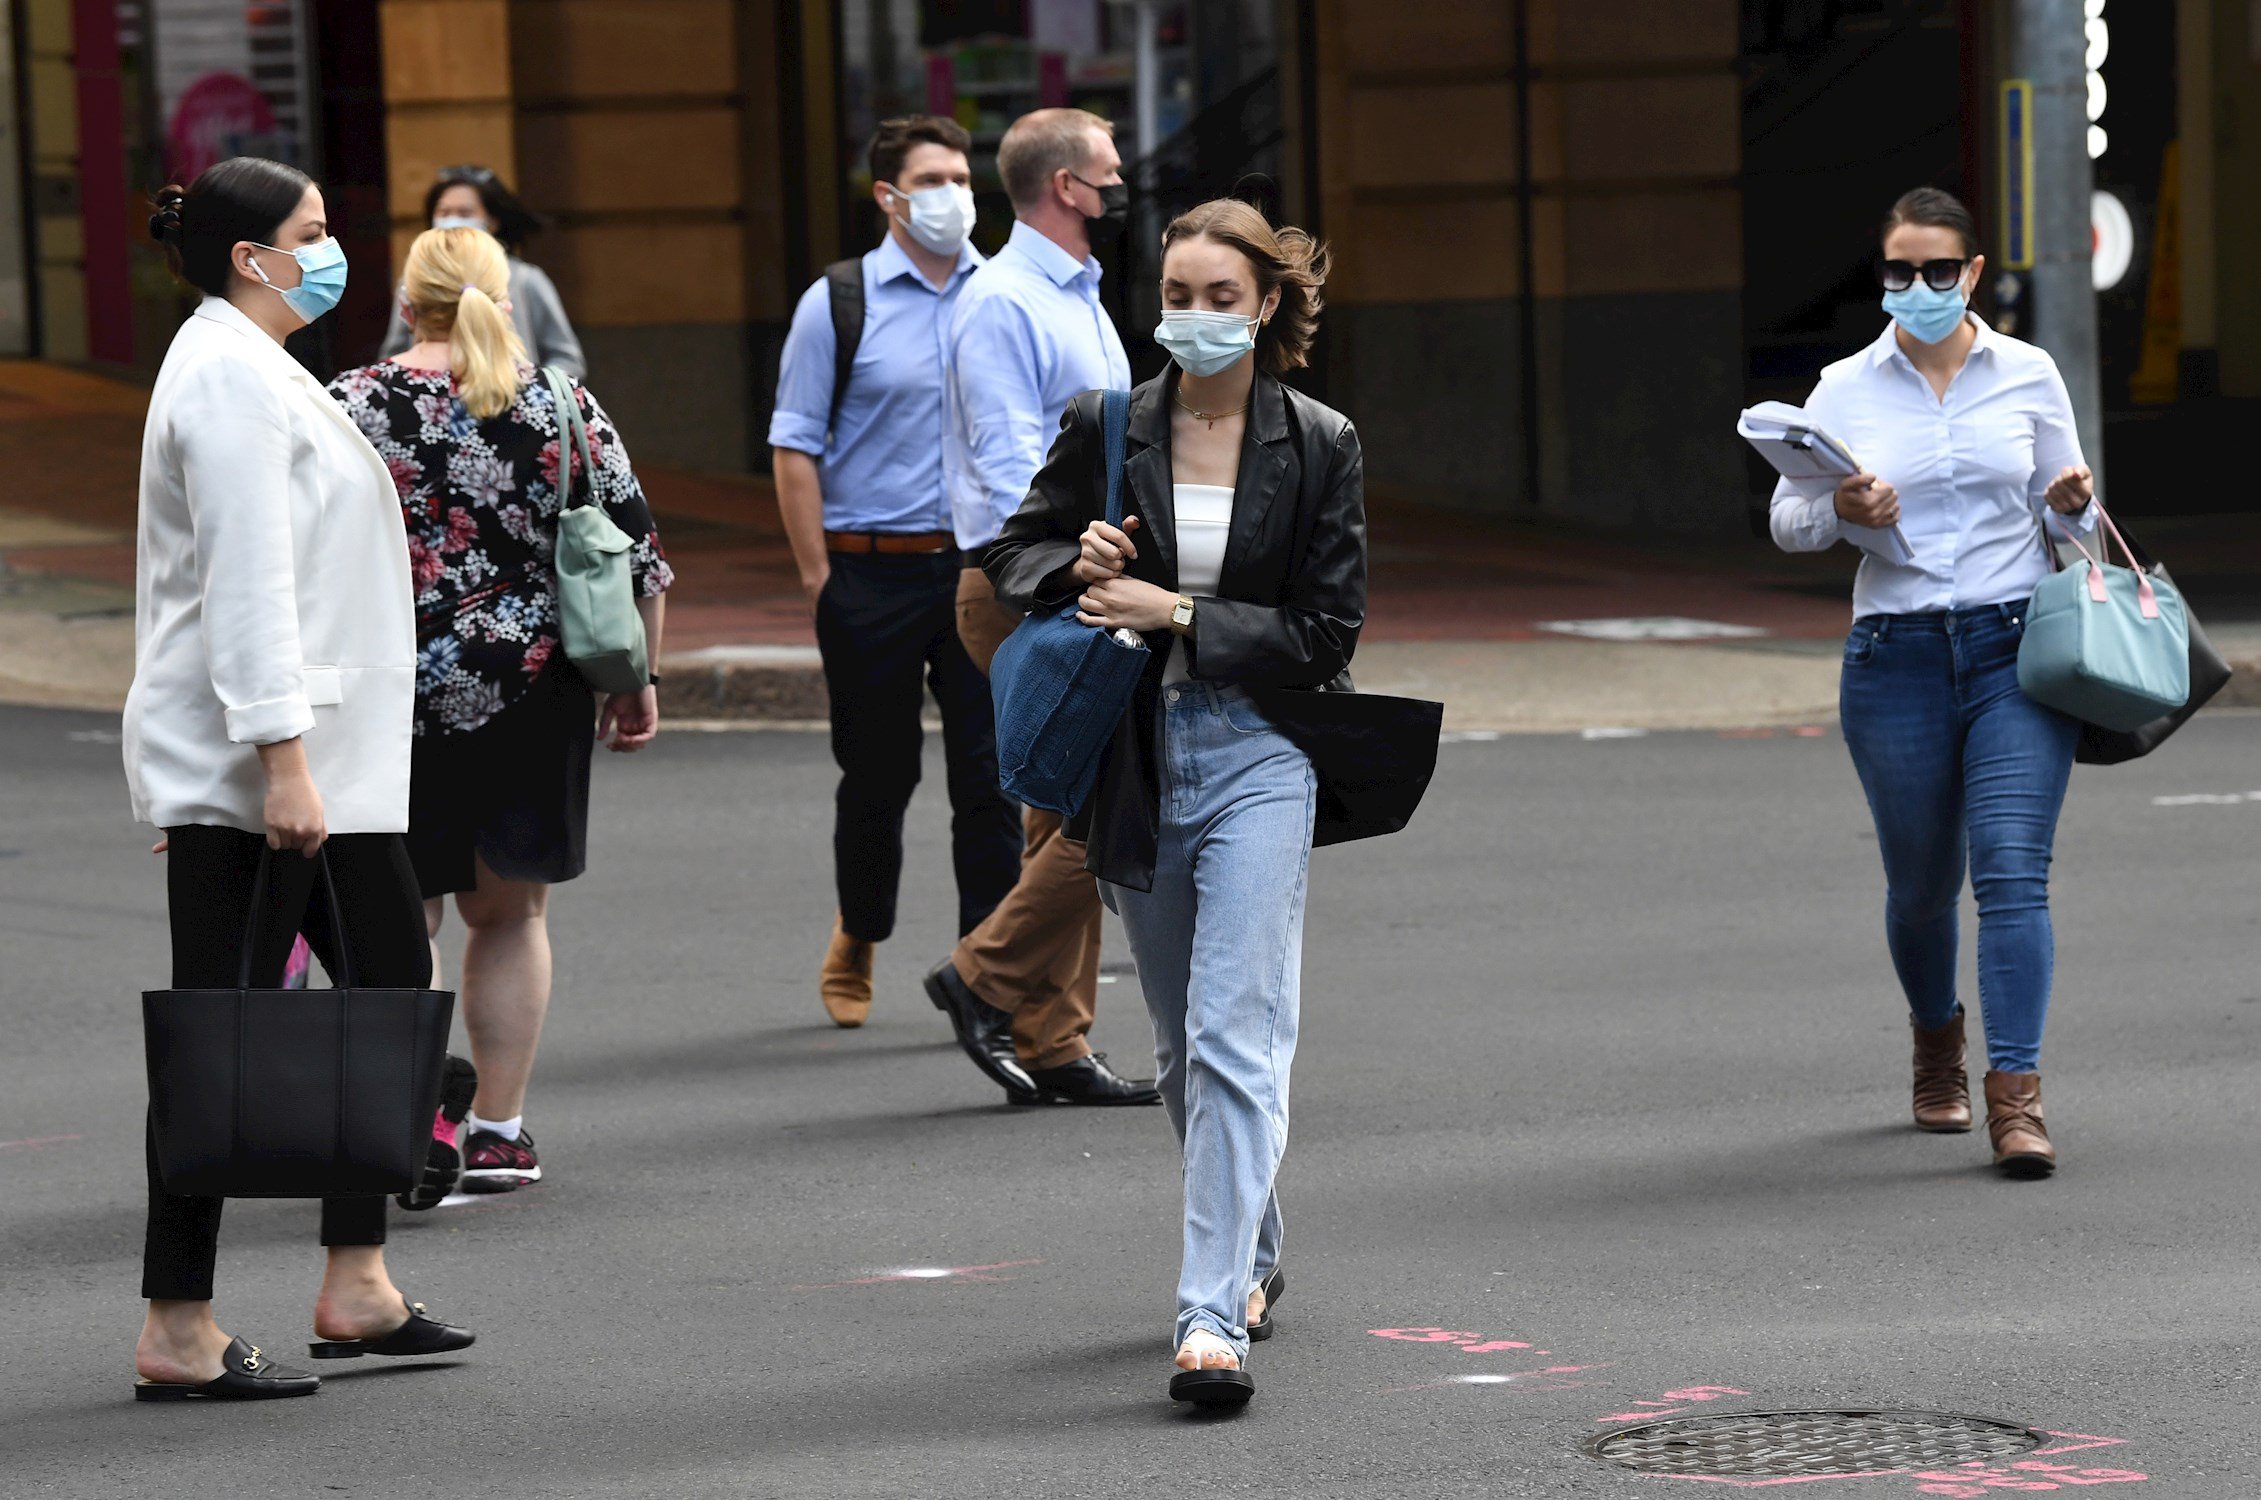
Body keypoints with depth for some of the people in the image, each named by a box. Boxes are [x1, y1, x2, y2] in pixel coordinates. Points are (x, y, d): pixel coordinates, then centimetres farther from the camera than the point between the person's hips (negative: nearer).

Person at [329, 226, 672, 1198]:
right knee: (508, 913, 15)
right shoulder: (563, 408, 0)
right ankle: (498, 1133, 18)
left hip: (392, 699, -1)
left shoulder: (350, 410, -4)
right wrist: (636, 680, 13)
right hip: (533, 697, 1)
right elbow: (637, 558, 2)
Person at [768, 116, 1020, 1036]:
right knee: (878, 775, 9)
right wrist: (819, 579, -7)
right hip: (874, 571, -2)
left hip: (986, 571, 2)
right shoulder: (838, 304, -1)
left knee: (992, 772, -3)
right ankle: (856, 944, 31)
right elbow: (795, 448, -2)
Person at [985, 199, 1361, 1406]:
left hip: (1258, 759, -4)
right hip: (1137, 763, 4)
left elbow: (1326, 630, -4)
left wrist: (1179, 615, -14)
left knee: (1235, 1037, -15)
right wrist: (1075, 565, -9)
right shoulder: (1104, 430, 3)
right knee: (1182, 1045, 15)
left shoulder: (1318, 447, -3)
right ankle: (1251, 1256, 37)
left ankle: (1213, 1314, -20)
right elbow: (1014, 550, 13)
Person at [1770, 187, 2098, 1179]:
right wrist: (1841, 509, -18)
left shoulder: (2029, 376, 5)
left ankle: (2015, 1098, -19)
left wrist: (2073, 503, -10)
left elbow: (2070, 517, 13)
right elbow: (1787, 521, 3)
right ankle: (1937, 1047, 39)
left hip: (2015, 650, -1)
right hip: (1897, 657, 1)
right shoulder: (1847, 390, 5)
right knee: (1921, 881, 11)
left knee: (2013, 871, -15)